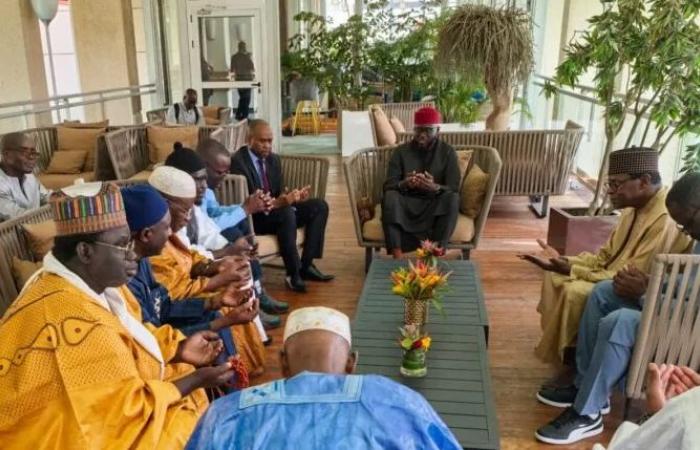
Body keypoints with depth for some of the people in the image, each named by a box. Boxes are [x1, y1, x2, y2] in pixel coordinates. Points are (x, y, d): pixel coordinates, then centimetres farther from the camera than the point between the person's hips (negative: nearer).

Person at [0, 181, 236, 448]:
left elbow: (127, 342, 7)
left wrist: (179, 348, -7)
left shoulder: (92, 281, -6)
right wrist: (197, 379, -17)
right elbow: (128, 410, -26)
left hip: (87, 411, 8)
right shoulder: (74, 321, -33)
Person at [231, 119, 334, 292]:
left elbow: (279, 193, 9)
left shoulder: (273, 159, 9)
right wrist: (277, 203, -36)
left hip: (276, 209, 8)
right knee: (287, 212, -35)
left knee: (319, 206, -6)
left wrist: (293, 197, -15)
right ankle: (293, 273, -23)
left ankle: (306, 265, -7)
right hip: (251, 217, -8)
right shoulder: (237, 161, -15)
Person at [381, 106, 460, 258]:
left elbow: (454, 189, -7)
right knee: (389, 197, -32)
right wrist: (404, 184, -28)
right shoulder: (401, 151, 3)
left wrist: (434, 187, -30)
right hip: (407, 203, 1)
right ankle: (397, 257, -38)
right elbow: (388, 185, -4)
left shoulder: (448, 152, 2)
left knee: (452, 199, -32)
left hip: (435, 205, 0)